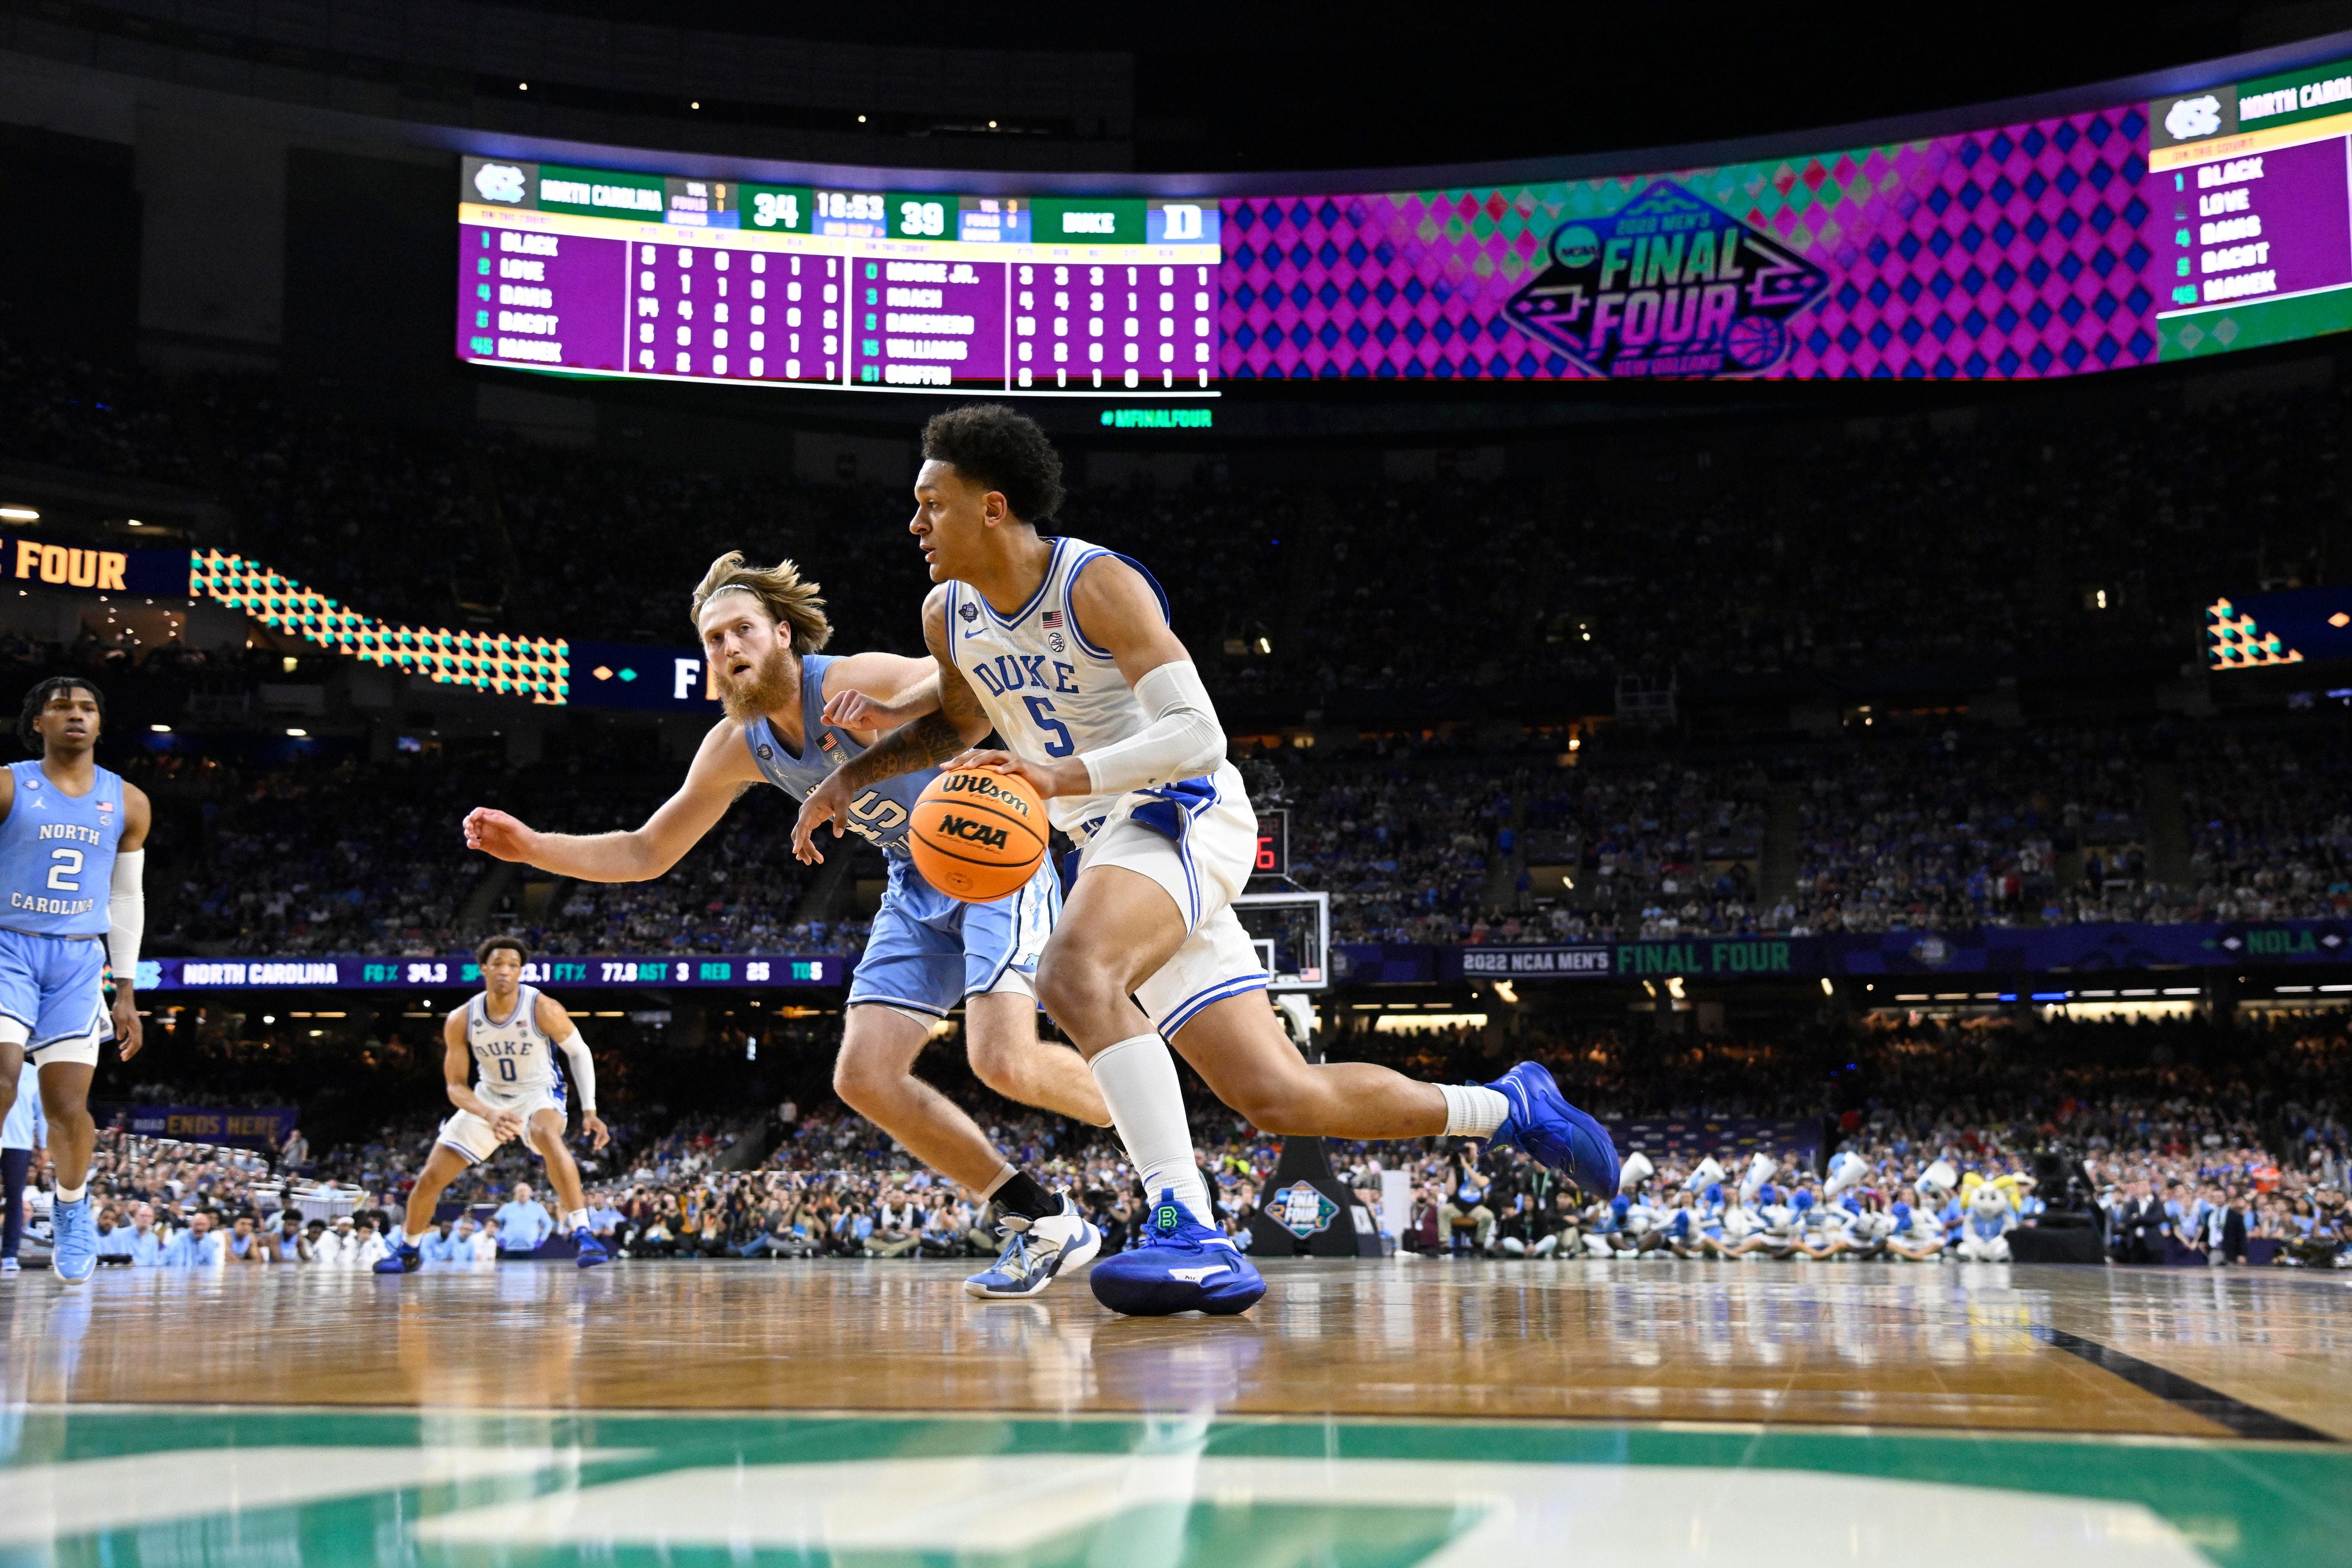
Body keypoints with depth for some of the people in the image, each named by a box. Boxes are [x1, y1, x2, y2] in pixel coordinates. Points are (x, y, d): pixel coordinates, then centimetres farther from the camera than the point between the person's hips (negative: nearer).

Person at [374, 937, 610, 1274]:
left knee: (547, 1135, -40)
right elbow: (456, 1086, -11)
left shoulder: (544, 1010, -23)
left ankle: (582, 1234, -37)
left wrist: (589, 1111, -14)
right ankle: (407, 1251, 31)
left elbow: (579, 1052, -7)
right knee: (431, 1177, 3)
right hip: (489, 1098, 4)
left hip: (538, 1094, -4)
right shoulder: (460, 1021, -16)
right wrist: (490, 1115, -31)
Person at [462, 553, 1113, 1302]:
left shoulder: (848, 683, -23)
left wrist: (900, 718, -53)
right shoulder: (736, 746, -1)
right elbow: (644, 853, 8)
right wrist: (531, 846, -5)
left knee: (1003, 1059, -26)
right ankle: (1044, 1220, 3)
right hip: (916, 885, 8)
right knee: (864, 1077, -6)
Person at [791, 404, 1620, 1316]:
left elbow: (1196, 735, -23)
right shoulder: (949, 615, 7)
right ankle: (1507, 1108, 22)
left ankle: (1190, 1232, -41)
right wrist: (852, 778, 13)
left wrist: (1063, 777, -35)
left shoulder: (1098, 584, -15)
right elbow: (957, 722, 27)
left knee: (1071, 972, -37)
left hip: (1185, 814, -7)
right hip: (1110, 847, 7)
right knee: (1282, 1099, 3)